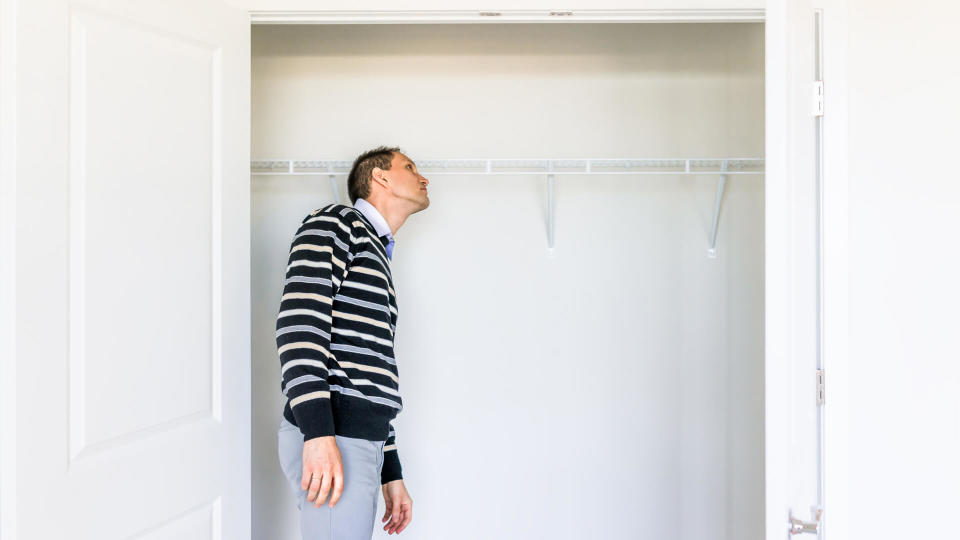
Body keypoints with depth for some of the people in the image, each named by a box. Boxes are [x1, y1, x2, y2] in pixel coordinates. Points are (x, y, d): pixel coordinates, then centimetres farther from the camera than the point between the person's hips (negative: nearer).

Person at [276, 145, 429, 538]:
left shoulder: (378, 259, 27)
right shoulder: (333, 222, 1)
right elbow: (299, 320, -15)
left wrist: (391, 474, 23)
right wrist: (318, 430, -25)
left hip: (360, 440, 9)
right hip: (327, 441, -9)